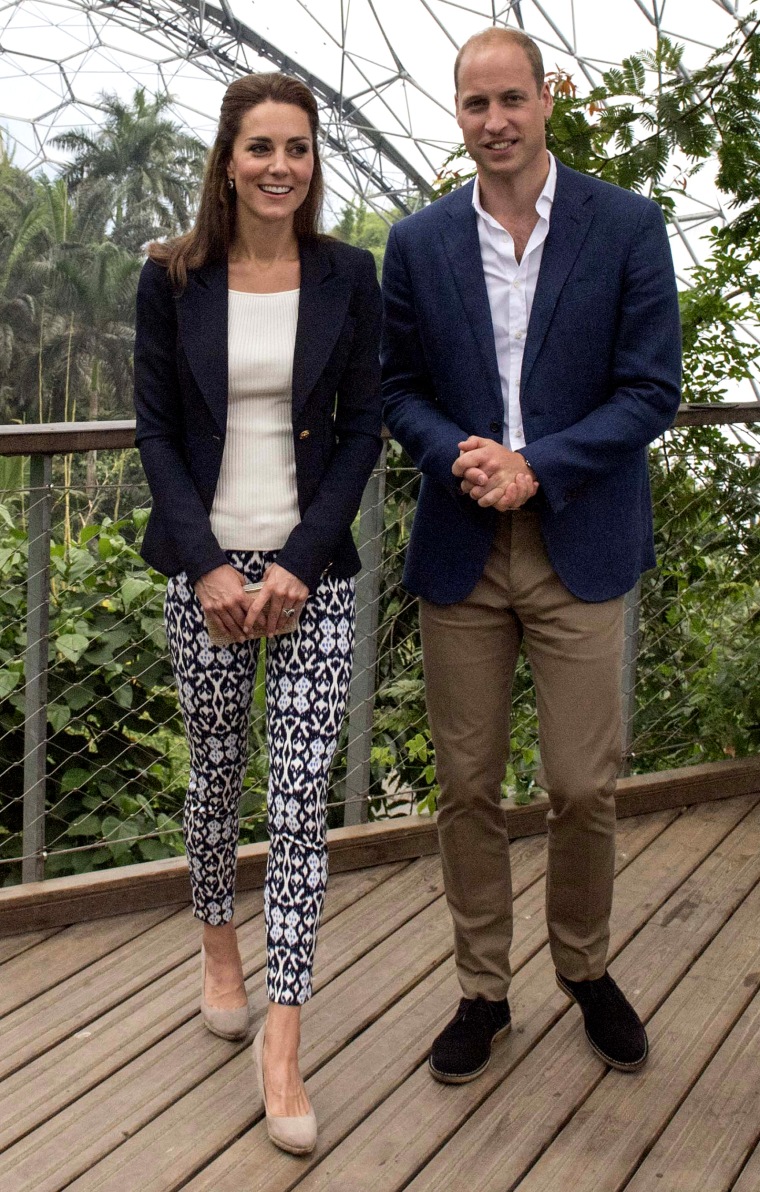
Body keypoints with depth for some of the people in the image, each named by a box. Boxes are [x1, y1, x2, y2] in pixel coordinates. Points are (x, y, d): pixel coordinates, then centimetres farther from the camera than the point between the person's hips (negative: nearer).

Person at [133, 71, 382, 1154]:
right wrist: (209, 566, -9)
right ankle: (219, 945, 39)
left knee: (303, 794, -3)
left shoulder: (349, 278, 2)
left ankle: (282, 1043, 3)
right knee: (215, 771, 11)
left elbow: (361, 429, 1)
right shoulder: (172, 279, 2)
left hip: (313, 567, 0)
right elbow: (156, 428, 1)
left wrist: (297, 564, -8)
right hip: (205, 565, 1)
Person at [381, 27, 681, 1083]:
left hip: (577, 550, -1)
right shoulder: (418, 243, 5)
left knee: (585, 786, 3)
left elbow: (652, 389, -4)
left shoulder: (628, 226, -1)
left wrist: (534, 467, -15)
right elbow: (399, 389, 8)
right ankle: (483, 989, 26)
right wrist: (458, 457, -13)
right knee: (467, 787, 8)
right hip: (458, 550, 2)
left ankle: (586, 969, 30)